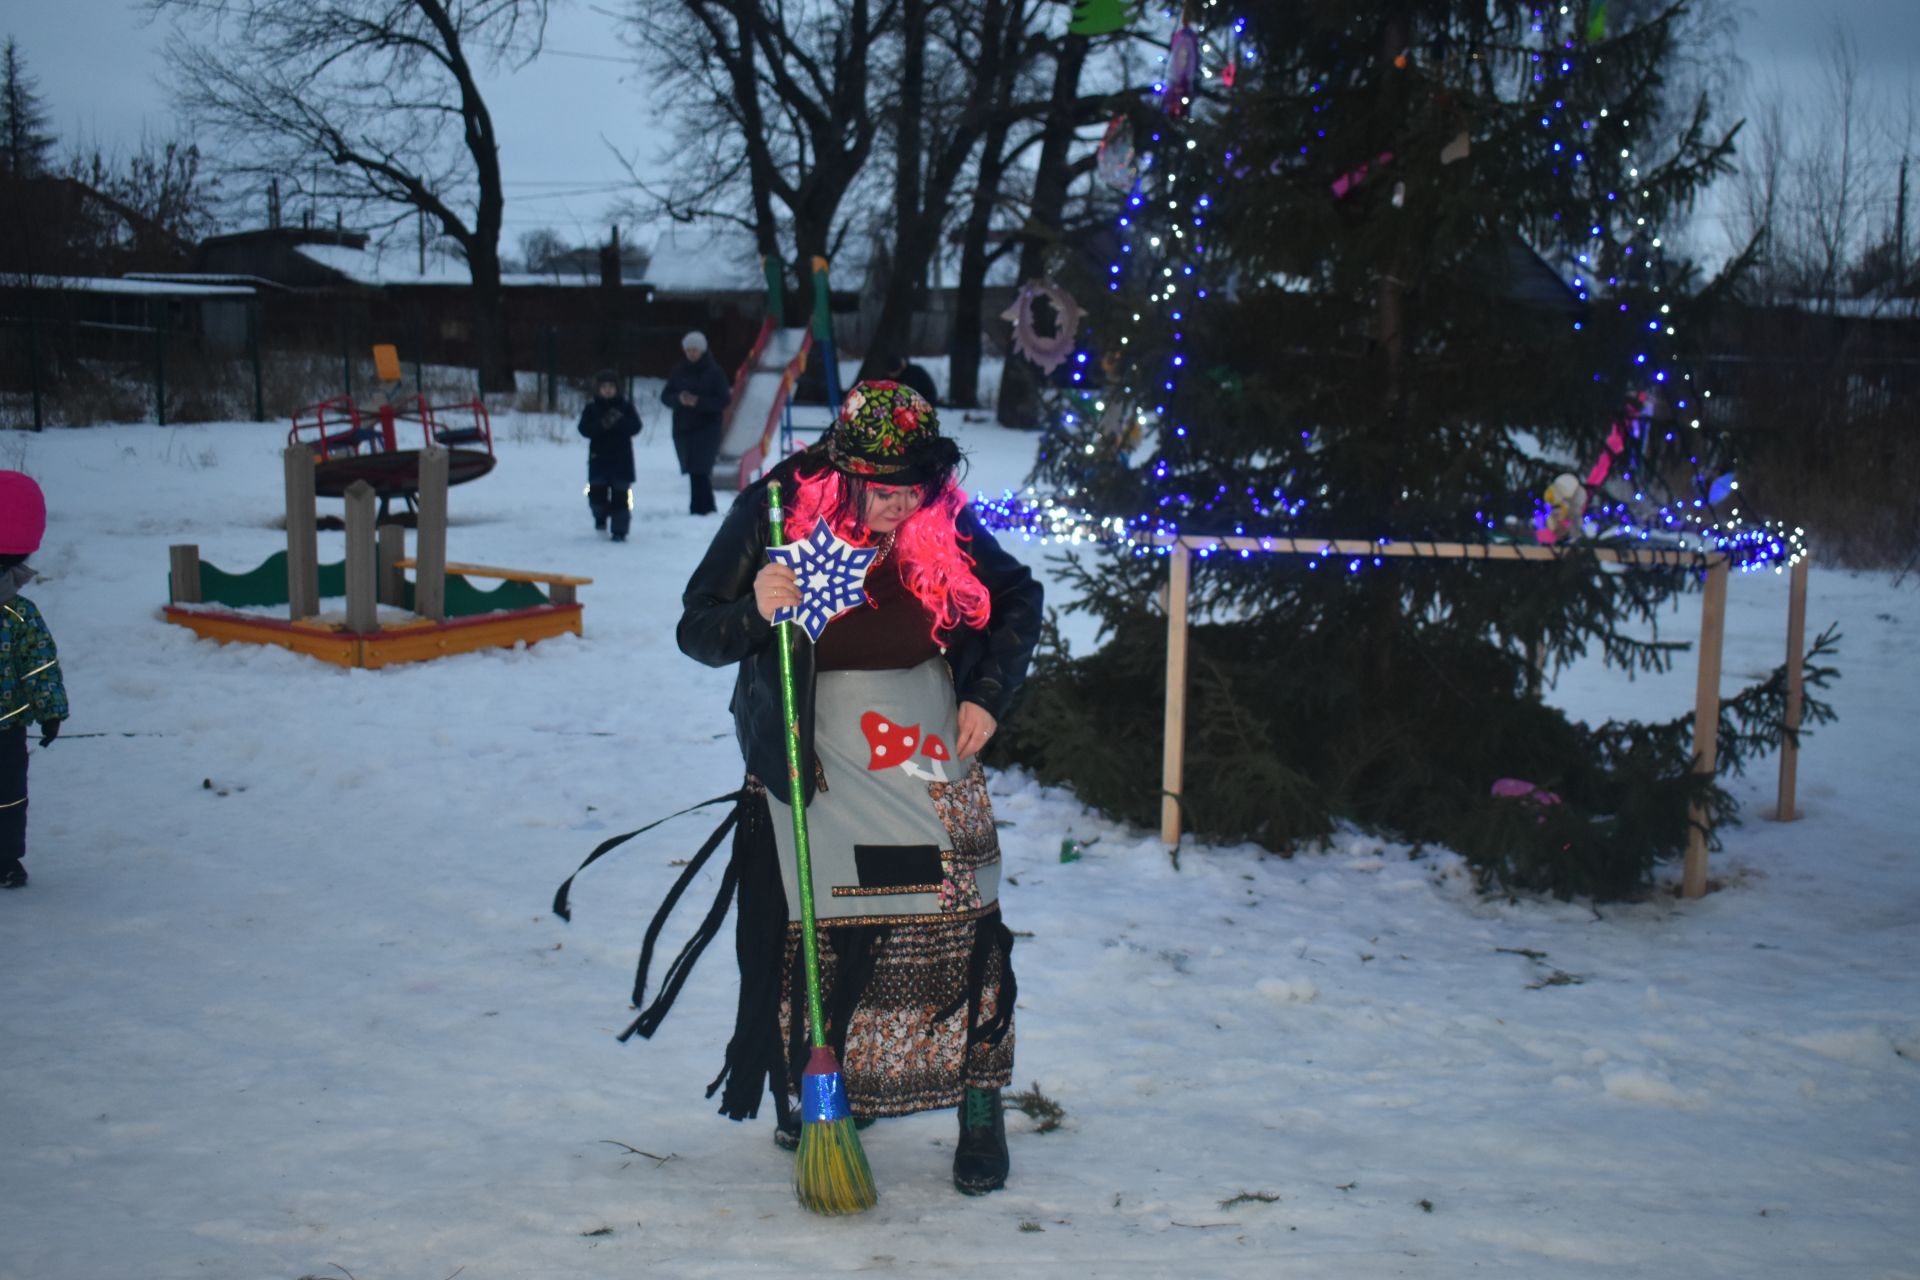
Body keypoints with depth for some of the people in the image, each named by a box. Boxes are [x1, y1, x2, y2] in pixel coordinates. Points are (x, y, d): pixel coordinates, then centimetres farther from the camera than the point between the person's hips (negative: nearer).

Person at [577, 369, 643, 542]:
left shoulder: (626, 406, 0)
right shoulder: (591, 407, 2)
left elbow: (636, 427, -8)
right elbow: (584, 428, -8)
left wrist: (620, 422, -25)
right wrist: (602, 424, -24)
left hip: (621, 459, -1)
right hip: (598, 458, 1)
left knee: (620, 495, -4)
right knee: (597, 492, 1)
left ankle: (619, 530, 4)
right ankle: (600, 515, 33)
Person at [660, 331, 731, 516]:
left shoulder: (714, 372, -3)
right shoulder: (678, 372, 8)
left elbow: (723, 400, -7)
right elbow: (665, 396, 7)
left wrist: (699, 402, -20)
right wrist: (679, 399, -15)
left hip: (707, 429, -5)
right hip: (682, 428, 5)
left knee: (700, 470, -15)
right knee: (693, 471, 6)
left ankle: (700, 507, -15)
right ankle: (706, 507, 15)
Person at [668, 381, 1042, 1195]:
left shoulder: (944, 524, -4)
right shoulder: (772, 514, -10)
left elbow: (1019, 600, 14)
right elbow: (697, 631, -7)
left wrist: (988, 695, 3)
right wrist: (754, 611, -27)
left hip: (930, 752, 1)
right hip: (814, 761, -1)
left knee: (963, 925, -6)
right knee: (813, 934, 1)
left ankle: (981, 1107, 5)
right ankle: (811, 1095, 22)